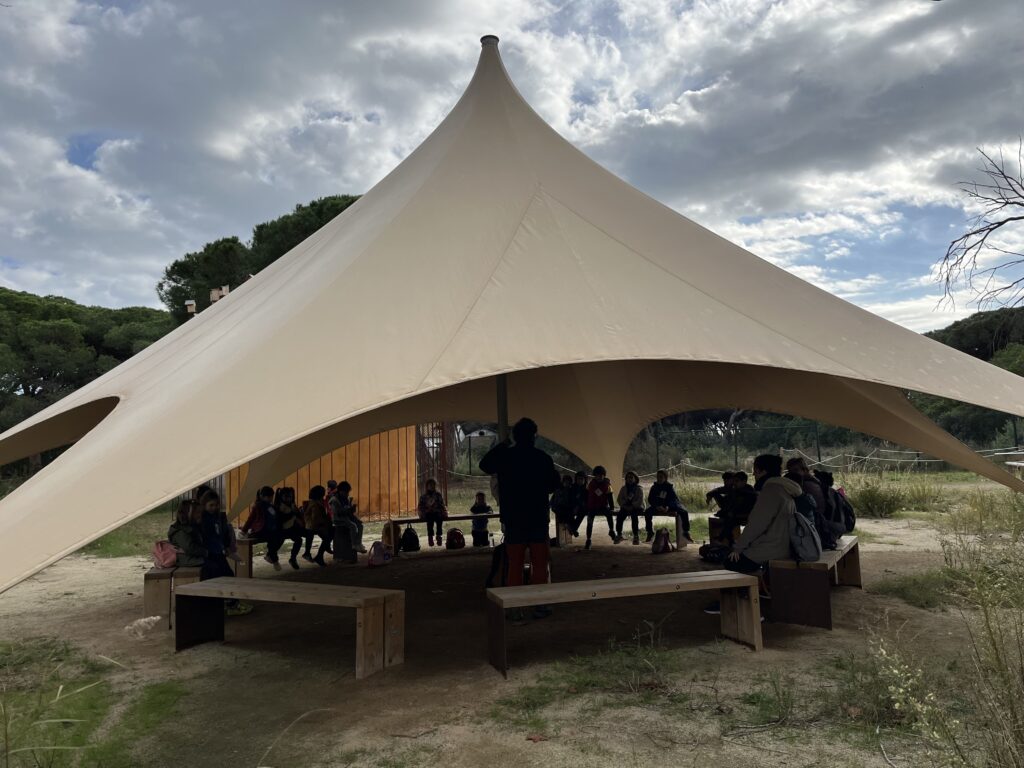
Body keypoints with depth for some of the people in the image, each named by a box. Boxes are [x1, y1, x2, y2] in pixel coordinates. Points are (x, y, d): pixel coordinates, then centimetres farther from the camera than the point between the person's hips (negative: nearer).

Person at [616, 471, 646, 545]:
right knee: (620, 514, -29)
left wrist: (632, 506, -21)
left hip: (637, 508, -3)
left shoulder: (639, 489, 1)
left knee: (634, 514, -36)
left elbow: (640, 501, -9)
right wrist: (625, 505, -11)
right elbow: (619, 499, 7)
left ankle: (636, 535, -30)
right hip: (626, 507, 3)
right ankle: (619, 534, -21)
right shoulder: (623, 488, 12)